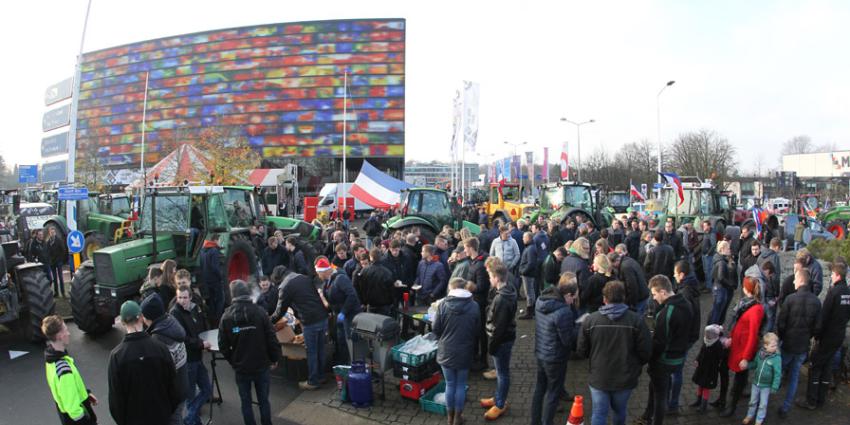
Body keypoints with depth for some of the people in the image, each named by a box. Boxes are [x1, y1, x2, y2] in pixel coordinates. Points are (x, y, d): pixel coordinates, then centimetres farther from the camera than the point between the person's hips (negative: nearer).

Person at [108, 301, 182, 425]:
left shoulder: (117, 355, -17)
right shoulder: (160, 348, -15)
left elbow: (115, 393, -10)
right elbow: (172, 383, -7)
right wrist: (172, 410, 9)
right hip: (161, 414, 1)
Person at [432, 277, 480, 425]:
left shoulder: (443, 304, -11)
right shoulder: (473, 306, -8)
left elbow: (436, 329, -4)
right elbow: (476, 330, 0)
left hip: (446, 351, 0)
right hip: (464, 352, 0)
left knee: (450, 384, 15)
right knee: (461, 385, 15)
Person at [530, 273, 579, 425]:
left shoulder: (541, 300, -5)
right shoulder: (564, 312, -31)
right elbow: (568, 340, -24)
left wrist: (573, 322, 0)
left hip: (540, 353, 8)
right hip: (555, 358, -8)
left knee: (540, 388, 23)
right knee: (553, 393, 12)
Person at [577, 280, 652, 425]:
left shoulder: (590, 320, -13)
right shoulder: (636, 320, -15)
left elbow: (582, 351, -5)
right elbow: (646, 352, -10)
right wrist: (635, 365, 11)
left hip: (599, 378, -1)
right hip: (625, 379, 1)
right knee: (620, 410, 25)